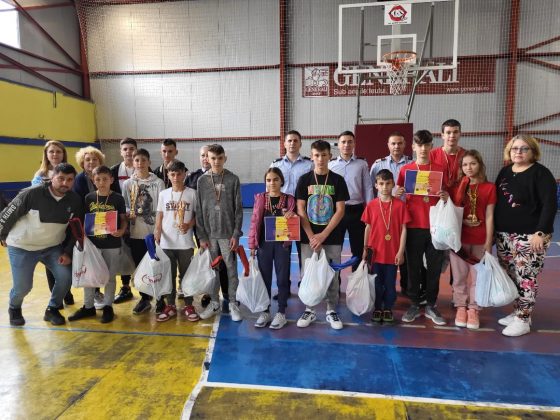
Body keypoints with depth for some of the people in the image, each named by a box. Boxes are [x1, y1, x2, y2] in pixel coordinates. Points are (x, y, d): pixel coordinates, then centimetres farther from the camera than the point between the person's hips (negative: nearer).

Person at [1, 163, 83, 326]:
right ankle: (14, 309, 35)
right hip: (22, 247, -3)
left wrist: (68, 252, -5)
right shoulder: (31, 194, -23)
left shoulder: (75, 200, -10)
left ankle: (52, 309, 17)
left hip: (53, 247, 3)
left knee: (66, 277, -10)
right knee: (23, 286, -1)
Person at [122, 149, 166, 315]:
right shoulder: (128, 184, 6)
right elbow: (124, 207, 10)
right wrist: (128, 214, -11)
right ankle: (145, 298, 26)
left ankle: (160, 299, 19)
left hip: (154, 232, -3)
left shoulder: (158, 183, -3)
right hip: (135, 233, 3)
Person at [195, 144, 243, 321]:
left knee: (231, 269, 5)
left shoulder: (233, 179, -2)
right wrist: (202, 236, -2)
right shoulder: (202, 181, 3)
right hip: (209, 233, 2)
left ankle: (233, 304, 17)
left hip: (228, 233, -2)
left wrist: (236, 234, -8)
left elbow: (238, 209, -2)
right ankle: (214, 302, 24)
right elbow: (199, 210, 3)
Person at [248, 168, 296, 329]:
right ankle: (265, 311, 22)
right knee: (265, 278, 9)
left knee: (282, 278, 5)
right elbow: (255, 221, 0)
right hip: (264, 243, 1)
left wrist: (291, 216, -18)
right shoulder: (260, 198, 2)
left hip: (283, 243, -1)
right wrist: (252, 244, -4)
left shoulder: (289, 199, 1)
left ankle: (281, 313, 18)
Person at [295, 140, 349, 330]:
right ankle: (309, 310, 22)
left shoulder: (337, 180, 0)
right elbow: (300, 210, -2)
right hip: (309, 237, 1)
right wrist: (312, 237, -10)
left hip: (332, 238, 0)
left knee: (332, 275, 7)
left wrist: (323, 235, -12)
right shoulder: (304, 180, 1)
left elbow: (340, 211, -5)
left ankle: (332, 311, 23)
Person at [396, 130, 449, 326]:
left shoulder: (440, 169, 5)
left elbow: (445, 195, 12)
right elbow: (400, 195, 9)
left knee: (434, 267, 7)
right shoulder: (405, 170, 4)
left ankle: (431, 306, 22)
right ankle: (414, 305, 20)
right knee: (414, 267, 7)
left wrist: (446, 197, -10)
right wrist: (398, 194, -12)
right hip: (414, 225, -1)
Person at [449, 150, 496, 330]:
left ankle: (473, 309, 19)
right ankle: (461, 307, 21)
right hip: (459, 238, 1)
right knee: (459, 275, 8)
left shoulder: (489, 187, -1)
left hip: (480, 239, -1)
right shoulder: (457, 186, 5)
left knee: (477, 275, 6)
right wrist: (463, 221, -14)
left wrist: (488, 242, -6)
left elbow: (489, 217, -3)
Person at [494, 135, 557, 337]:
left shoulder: (541, 173, -7)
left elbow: (550, 205, -13)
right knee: (511, 277, 12)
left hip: (529, 236, -6)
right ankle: (516, 312, 26)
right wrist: (494, 230, 14)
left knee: (525, 278, -2)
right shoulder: (505, 171, 12)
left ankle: (523, 320, 9)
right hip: (504, 235, 6)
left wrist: (541, 232, -21)